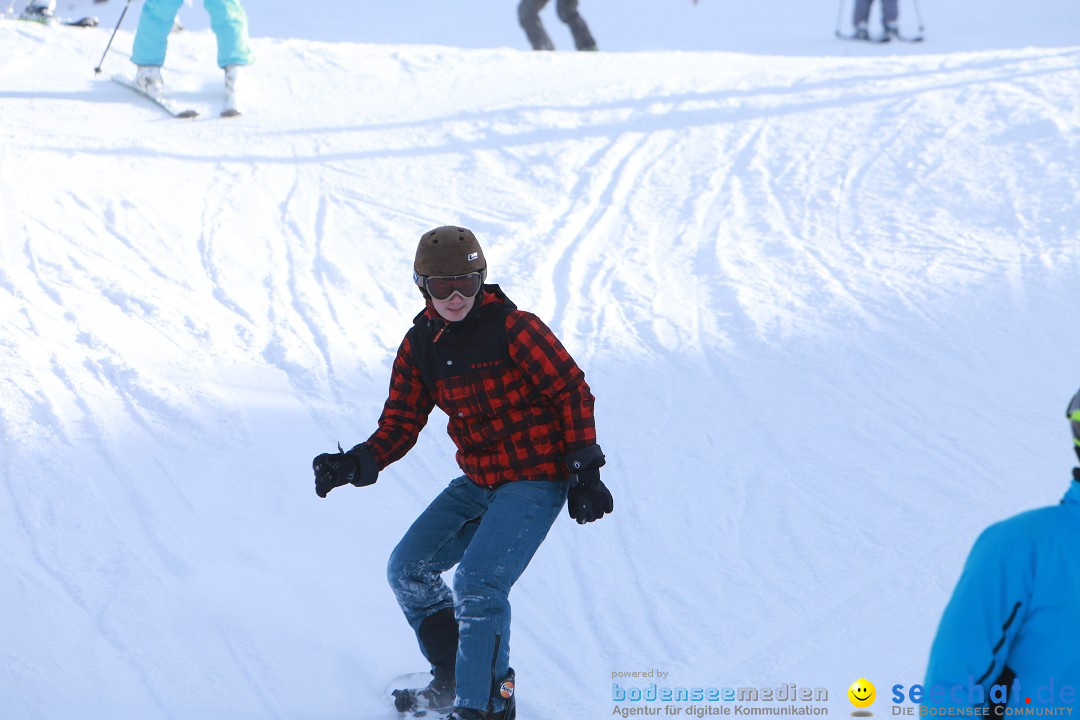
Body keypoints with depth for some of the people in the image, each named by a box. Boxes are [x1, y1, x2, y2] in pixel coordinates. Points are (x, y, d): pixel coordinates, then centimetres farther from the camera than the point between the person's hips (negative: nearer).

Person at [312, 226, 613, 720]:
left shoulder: (514, 328, -15)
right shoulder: (420, 345, 3)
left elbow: (573, 391, -11)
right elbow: (400, 424, 5)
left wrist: (585, 473, -14)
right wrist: (356, 464, -13)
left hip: (535, 481, -8)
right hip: (477, 483, 8)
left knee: (477, 582, -23)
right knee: (408, 569, 8)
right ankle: (453, 678, 23)